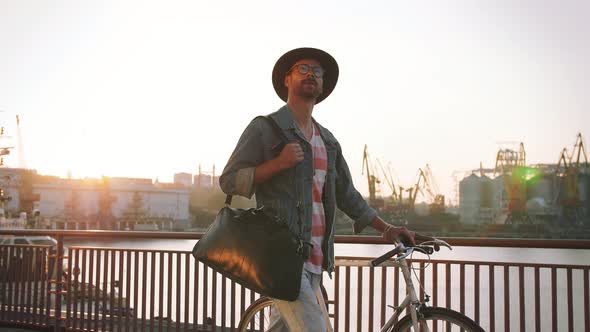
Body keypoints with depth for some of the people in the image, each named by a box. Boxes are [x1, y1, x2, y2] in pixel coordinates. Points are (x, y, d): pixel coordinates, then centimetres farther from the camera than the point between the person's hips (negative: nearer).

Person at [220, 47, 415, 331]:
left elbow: (346, 194, 25)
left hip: (313, 259, 7)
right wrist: (278, 163, -16)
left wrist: (386, 228, 18)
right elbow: (229, 180, -3)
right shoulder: (264, 128, 2)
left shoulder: (328, 140, 21)